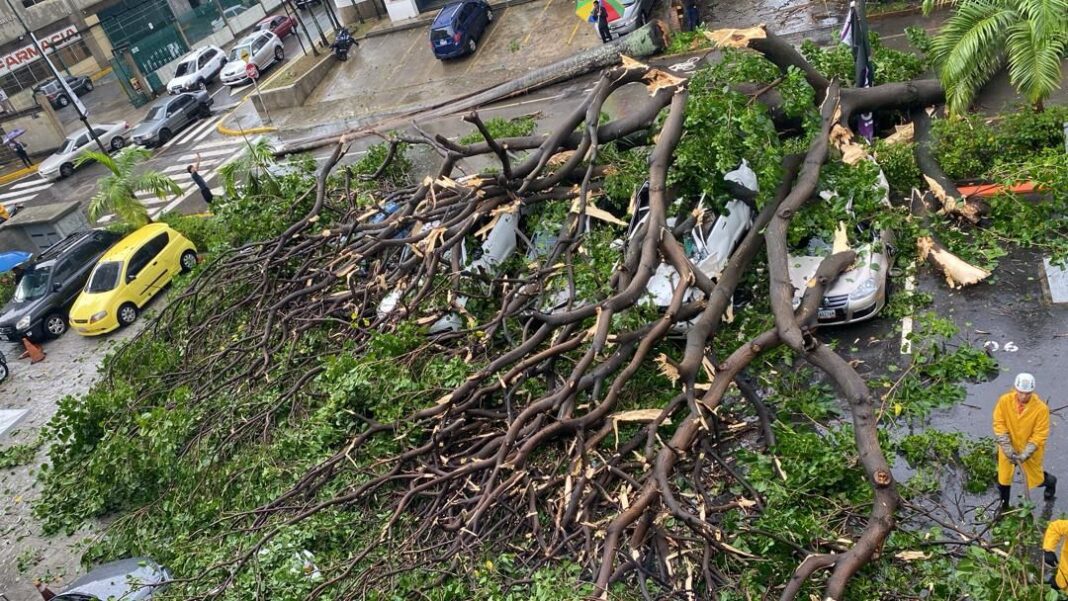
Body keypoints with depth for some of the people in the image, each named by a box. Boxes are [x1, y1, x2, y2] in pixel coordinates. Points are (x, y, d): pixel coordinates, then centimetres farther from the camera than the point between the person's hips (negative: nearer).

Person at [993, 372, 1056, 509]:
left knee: (1035, 479, 15)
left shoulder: (1041, 408, -24)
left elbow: (1039, 435, -18)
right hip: (1008, 448, 2)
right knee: (1003, 479, 10)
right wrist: (1008, 450, -19)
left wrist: (1024, 455, -23)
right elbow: (999, 425, -13)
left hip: (1030, 450, -1)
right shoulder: (1004, 401, -20)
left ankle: (1050, 482, 51)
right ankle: (1003, 506, 34)